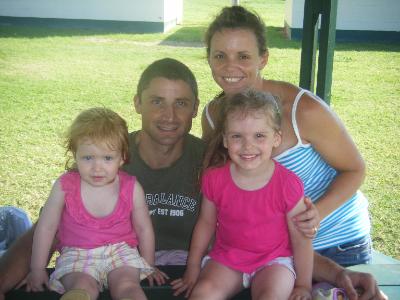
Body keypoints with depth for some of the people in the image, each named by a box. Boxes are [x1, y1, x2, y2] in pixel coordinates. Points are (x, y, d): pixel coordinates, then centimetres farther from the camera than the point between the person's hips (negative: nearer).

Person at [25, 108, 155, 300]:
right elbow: (46, 227, 2)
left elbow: (144, 229, 6)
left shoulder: (132, 188, -6)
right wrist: (37, 270, 6)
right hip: (77, 255, 0)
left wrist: (147, 268, 12)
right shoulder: (65, 186, -7)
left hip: (120, 251, 0)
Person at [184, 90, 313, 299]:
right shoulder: (214, 178, -10)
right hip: (226, 258, 2)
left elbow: (301, 239, -7)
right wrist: (193, 267, 10)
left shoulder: (288, 185, -17)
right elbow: (206, 222, 6)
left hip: (274, 260, -1)